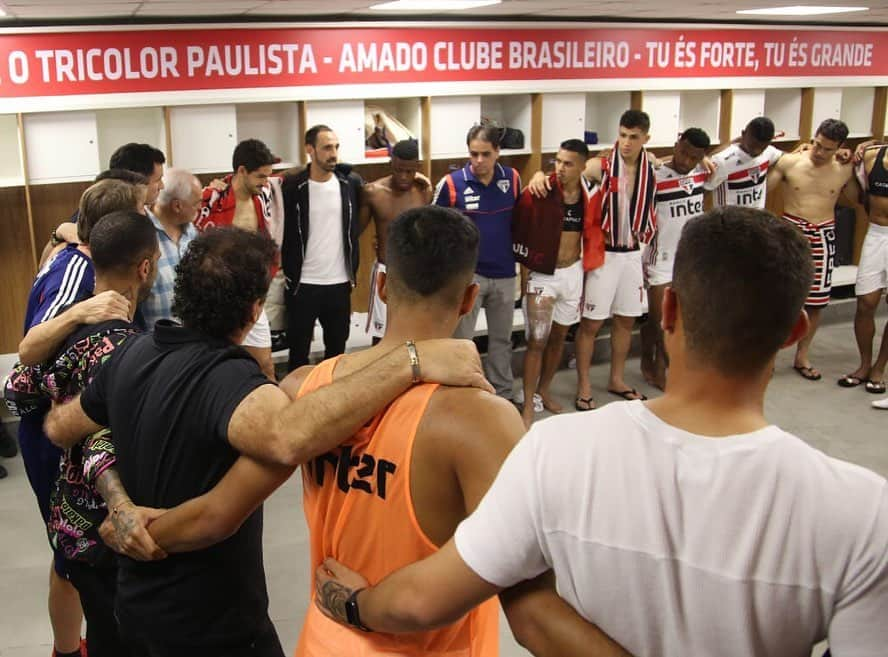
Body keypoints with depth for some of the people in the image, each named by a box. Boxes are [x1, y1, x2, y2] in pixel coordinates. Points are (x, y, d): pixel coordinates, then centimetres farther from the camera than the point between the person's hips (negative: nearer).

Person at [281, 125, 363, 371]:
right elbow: (283, 232, -1)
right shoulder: (292, 186, -8)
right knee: (299, 350, 9)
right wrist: (289, 271, -2)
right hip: (303, 283, -2)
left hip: (340, 282, 3)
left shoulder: (351, 183, 0)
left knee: (337, 349, 14)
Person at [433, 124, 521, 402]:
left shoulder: (512, 179, -3)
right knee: (461, 341, 3)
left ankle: (503, 396, 31)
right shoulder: (451, 183, -12)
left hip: (504, 274, 3)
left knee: (502, 338, 16)